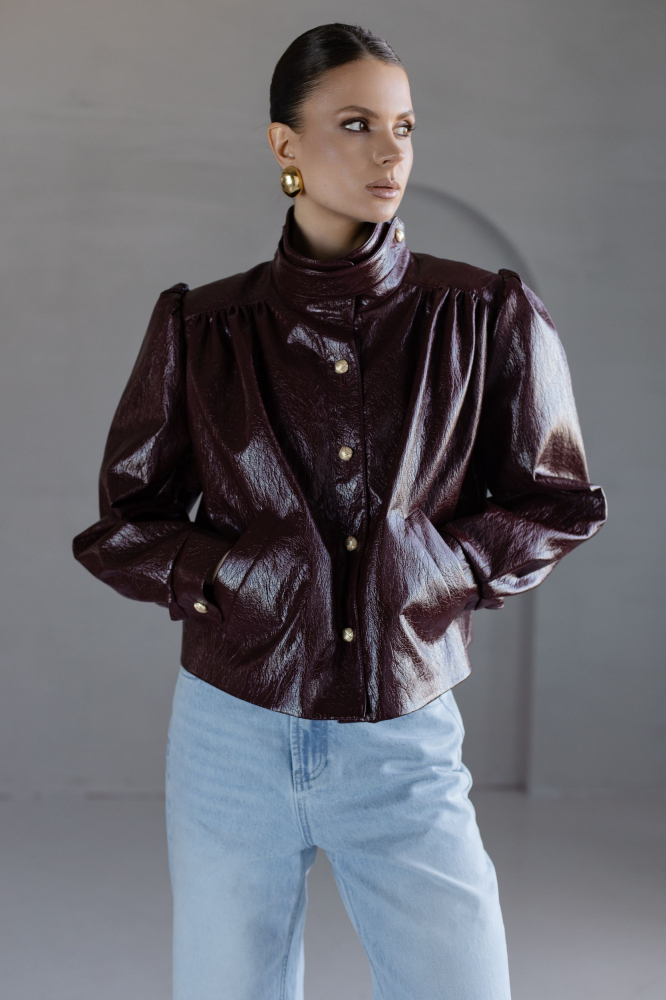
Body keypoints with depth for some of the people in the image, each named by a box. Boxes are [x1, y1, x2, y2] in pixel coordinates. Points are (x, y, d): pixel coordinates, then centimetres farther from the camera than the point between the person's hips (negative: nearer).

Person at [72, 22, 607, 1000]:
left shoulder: (486, 319, -4)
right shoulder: (204, 329, -1)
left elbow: (557, 503, 6)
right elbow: (121, 524, 6)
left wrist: (437, 567, -9)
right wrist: (222, 579, -11)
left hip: (406, 745, 0)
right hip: (234, 737, 1)